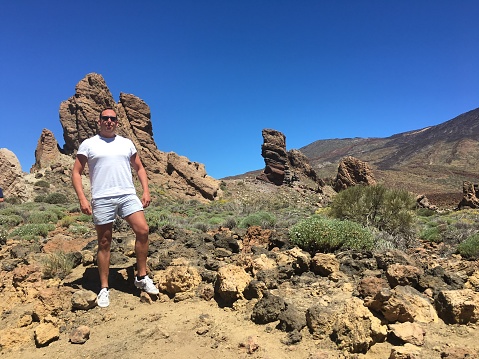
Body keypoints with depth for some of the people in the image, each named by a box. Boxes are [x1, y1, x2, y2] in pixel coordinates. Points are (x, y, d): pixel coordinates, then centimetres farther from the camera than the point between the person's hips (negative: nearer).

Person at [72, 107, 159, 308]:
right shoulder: (88, 144, 7)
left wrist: (146, 191, 6)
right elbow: (76, 173, 4)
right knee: (104, 243, 4)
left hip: (128, 195, 2)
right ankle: (104, 288, 16)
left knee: (143, 230, -13)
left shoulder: (127, 143, 15)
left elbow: (139, 168, 18)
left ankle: (141, 277, 3)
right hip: (102, 199, -2)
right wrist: (82, 199, -8)